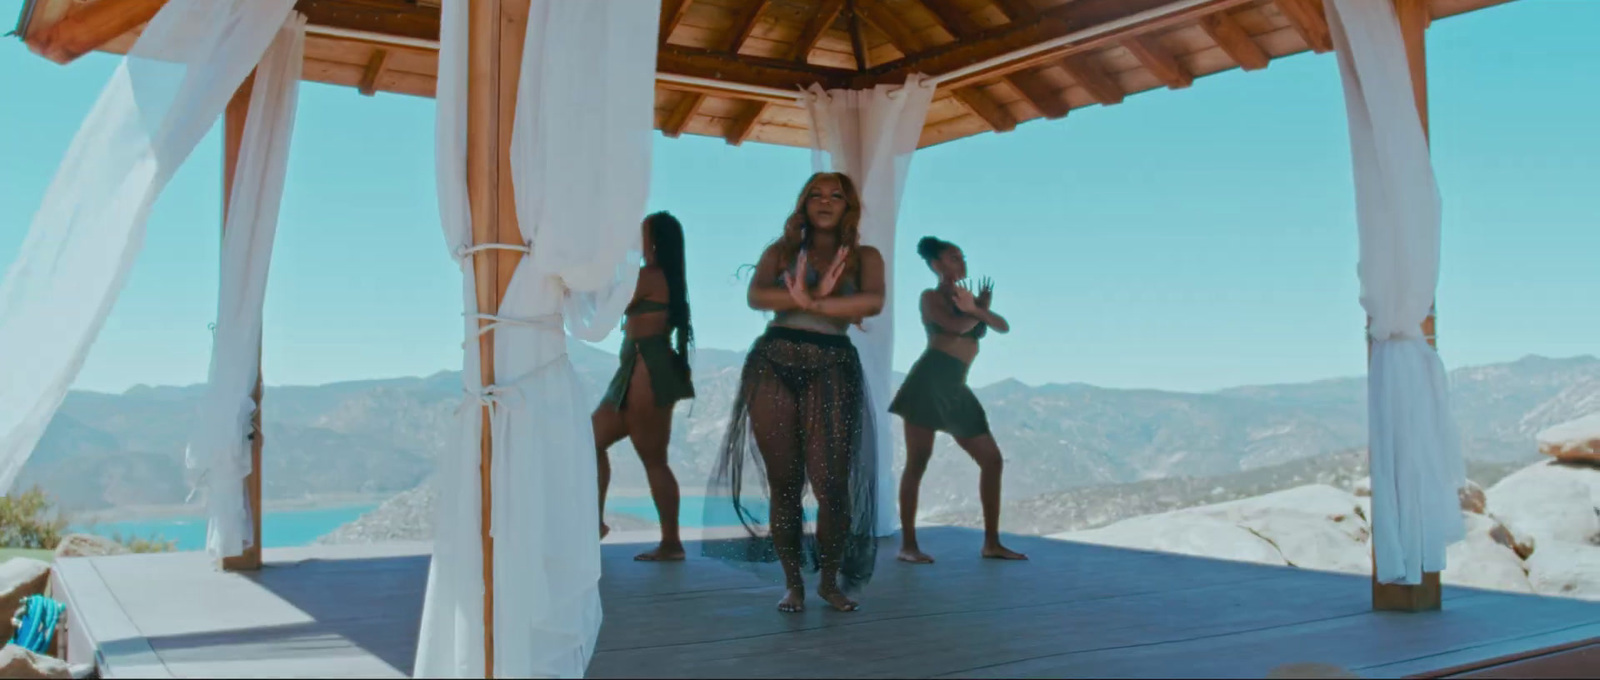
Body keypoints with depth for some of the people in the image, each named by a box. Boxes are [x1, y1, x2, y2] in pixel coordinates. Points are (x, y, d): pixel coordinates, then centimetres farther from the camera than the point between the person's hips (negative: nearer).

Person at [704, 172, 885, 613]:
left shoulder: (864, 257, 12)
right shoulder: (781, 250, 14)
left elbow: (873, 303, -9)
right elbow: (756, 296, -6)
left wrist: (812, 303, -17)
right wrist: (810, 295, -19)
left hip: (832, 370, -1)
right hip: (773, 365, 1)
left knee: (831, 484, -4)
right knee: (783, 481, 3)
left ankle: (830, 580, 14)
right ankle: (793, 583, 14)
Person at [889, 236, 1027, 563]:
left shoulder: (969, 297, 23)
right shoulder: (931, 297, 4)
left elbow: (1003, 326, 8)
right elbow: (957, 325, -15)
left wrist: (976, 310, -11)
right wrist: (982, 308, 4)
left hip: (956, 389, 7)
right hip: (929, 381, -7)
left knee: (992, 459, 3)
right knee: (918, 461, -8)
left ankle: (991, 543, 9)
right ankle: (908, 544, -6)